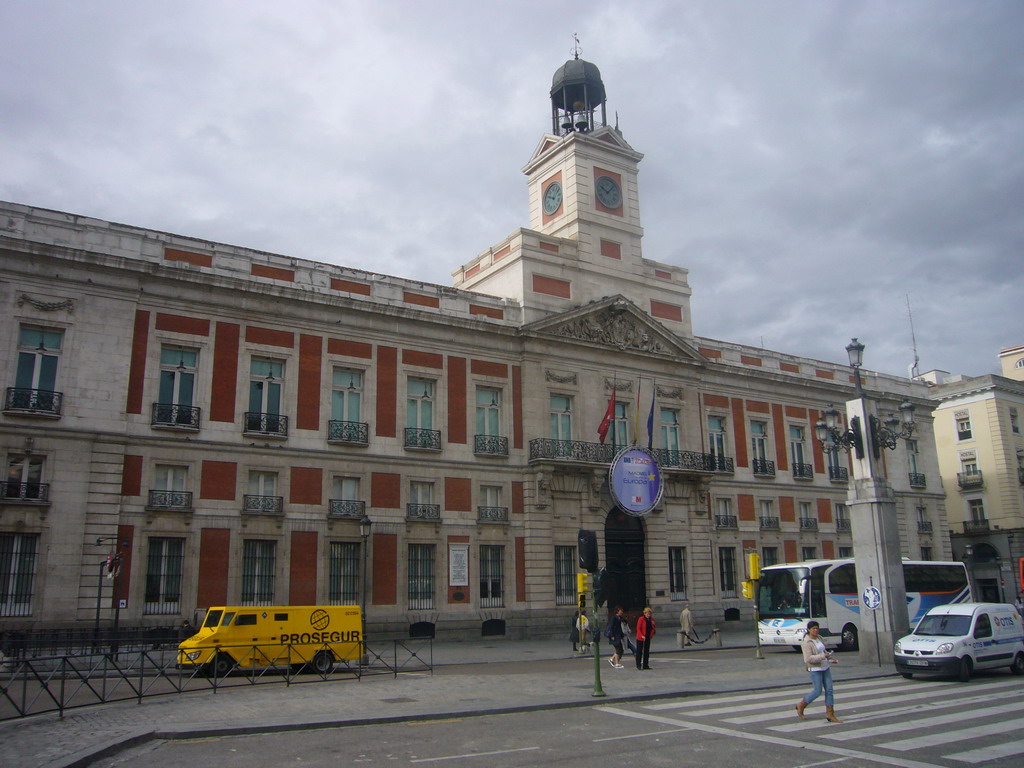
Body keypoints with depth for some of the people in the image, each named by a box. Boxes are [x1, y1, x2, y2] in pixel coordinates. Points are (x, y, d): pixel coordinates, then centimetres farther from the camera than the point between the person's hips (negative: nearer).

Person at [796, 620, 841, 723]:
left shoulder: (818, 638, 8)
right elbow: (809, 659, -23)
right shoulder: (806, 642, -17)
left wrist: (830, 658, 19)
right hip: (815, 669, -8)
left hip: (825, 667, 8)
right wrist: (823, 656, -27)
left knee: (829, 690, 3)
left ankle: (830, 714, 10)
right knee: (817, 691, -3)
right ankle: (801, 706, 17)